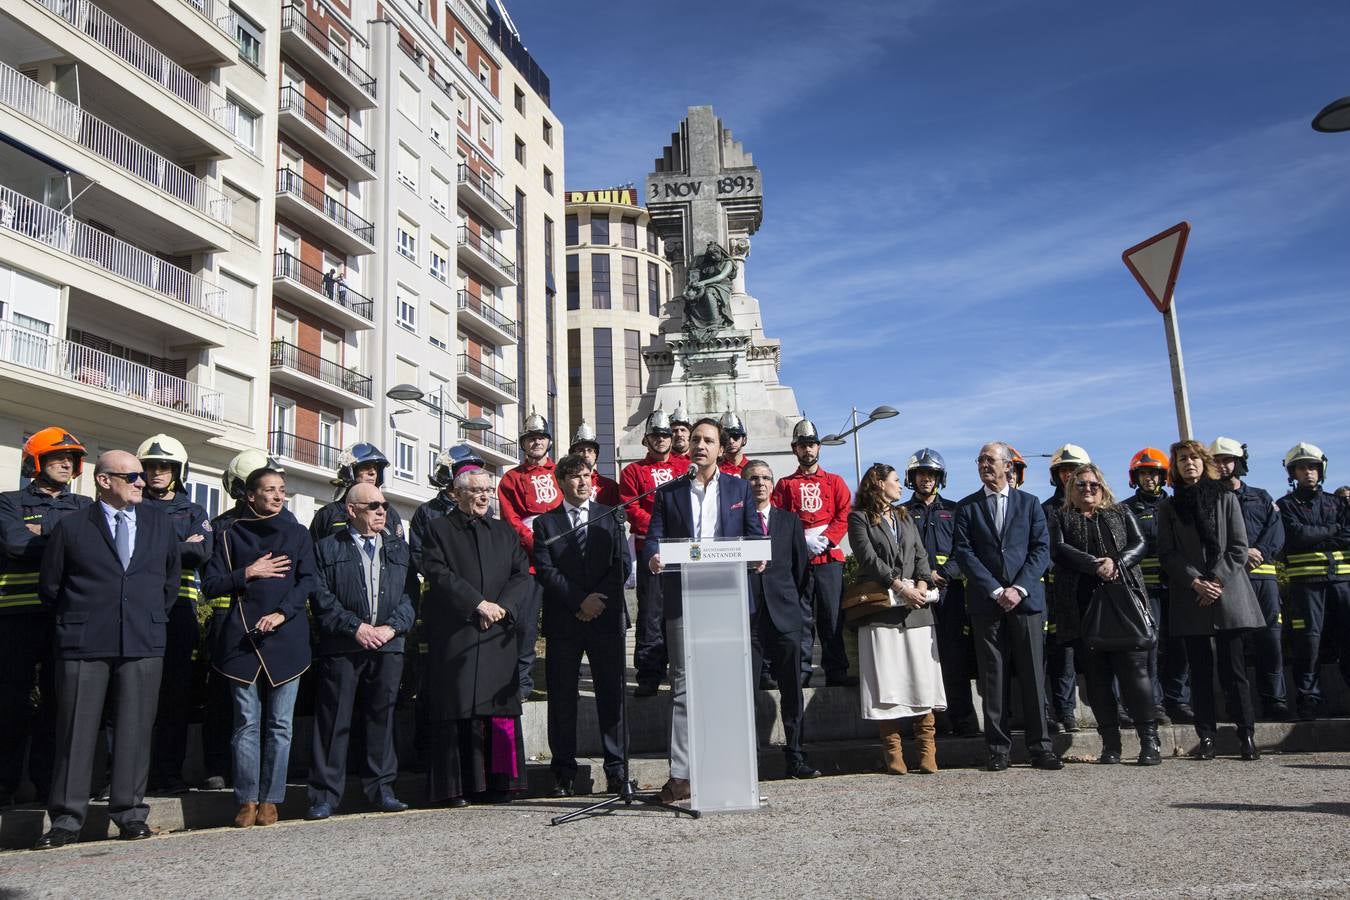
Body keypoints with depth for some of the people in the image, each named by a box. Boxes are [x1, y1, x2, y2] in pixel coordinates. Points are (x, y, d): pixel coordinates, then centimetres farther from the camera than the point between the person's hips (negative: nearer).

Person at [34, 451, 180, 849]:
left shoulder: (160, 524, 13)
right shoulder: (71, 527, 4)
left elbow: (171, 580, 20)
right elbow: (50, 586, 10)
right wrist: (75, 621, 9)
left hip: (143, 643, 2)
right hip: (84, 644, -2)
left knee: (135, 728, 4)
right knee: (76, 730, 1)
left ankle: (130, 814, 12)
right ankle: (67, 820, 9)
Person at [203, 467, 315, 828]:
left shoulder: (298, 534, 11)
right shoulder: (231, 534, 9)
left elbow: (307, 582, 2)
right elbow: (210, 584, 5)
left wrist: (281, 613, -11)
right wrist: (248, 573, -7)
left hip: (285, 637, 1)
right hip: (243, 637, 0)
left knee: (279, 724, 2)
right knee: (247, 723, -1)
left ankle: (270, 800, 8)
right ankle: (247, 800, 7)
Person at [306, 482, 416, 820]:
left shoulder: (399, 548, 17)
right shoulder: (328, 548, 7)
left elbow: (410, 593, 10)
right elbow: (321, 597, -2)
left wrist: (391, 627, -5)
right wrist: (355, 627, -11)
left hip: (388, 647, 3)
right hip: (341, 648, -3)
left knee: (382, 717, 7)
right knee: (334, 720, -1)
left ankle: (381, 789, 15)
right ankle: (325, 795, 6)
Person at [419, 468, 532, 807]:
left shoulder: (505, 533, 18)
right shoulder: (439, 530, 6)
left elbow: (523, 576, 9)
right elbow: (438, 573, -7)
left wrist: (502, 606, -9)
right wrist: (478, 604, -14)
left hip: (498, 638, 3)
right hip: (453, 636, -3)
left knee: (498, 709, 0)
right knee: (456, 710, -4)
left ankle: (495, 784, 5)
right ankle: (453, 788, 1)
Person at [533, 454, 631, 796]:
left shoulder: (610, 517, 11)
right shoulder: (545, 523, 8)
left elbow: (623, 563, 4)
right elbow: (544, 570, -3)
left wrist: (600, 600, -8)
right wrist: (581, 600, -12)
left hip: (607, 618, 0)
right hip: (563, 622, 0)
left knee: (612, 695, 1)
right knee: (562, 699, 3)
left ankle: (617, 769, 8)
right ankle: (564, 772, 11)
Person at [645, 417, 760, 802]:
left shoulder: (739, 489, 13)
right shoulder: (668, 493, 12)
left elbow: (754, 534, 9)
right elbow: (654, 538, 4)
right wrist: (653, 557, -18)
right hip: (682, 600, 0)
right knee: (683, 684, -2)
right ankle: (680, 775, -1)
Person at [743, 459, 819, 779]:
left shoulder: (790, 521, 12)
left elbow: (802, 566, 14)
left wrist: (799, 604, 7)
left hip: (785, 616, 2)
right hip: (747, 617, -2)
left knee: (792, 692, 5)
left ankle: (795, 759, 13)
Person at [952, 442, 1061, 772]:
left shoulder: (1029, 503, 11)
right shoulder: (966, 507, 9)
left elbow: (1041, 549, 3)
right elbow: (964, 553, 0)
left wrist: (1019, 588, -10)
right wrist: (996, 590, -9)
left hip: (1027, 598, 0)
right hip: (986, 602, 0)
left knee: (1034, 676, 1)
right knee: (993, 677, 1)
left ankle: (1040, 747, 8)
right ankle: (998, 748, 7)